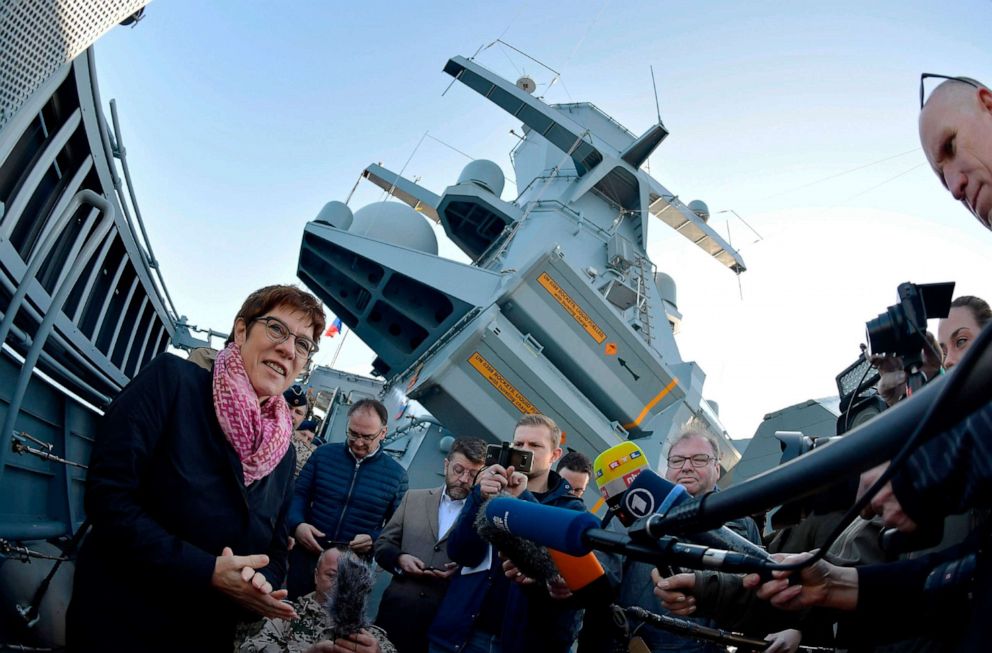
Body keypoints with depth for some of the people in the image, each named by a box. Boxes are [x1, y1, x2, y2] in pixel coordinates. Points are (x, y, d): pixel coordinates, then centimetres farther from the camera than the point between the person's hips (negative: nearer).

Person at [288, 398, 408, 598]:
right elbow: (298, 494, 5)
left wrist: (374, 539, -17)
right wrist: (297, 524, -14)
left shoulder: (396, 474, -1)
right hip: (308, 555, 1)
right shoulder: (324, 454, 2)